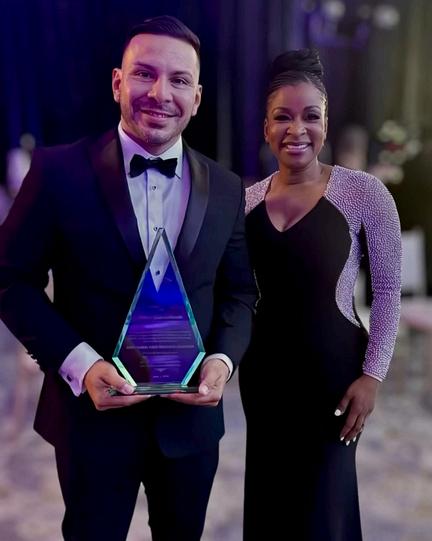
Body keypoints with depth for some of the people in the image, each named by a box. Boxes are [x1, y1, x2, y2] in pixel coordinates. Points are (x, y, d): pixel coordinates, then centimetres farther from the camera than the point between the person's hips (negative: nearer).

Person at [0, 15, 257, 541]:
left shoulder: (226, 189, -1)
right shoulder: (59, 169, -11)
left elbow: (238, 292, 6)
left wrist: (223, 359, -12)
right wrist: (79, 363, -18)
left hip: (191, 415, 3)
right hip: (93, 414, -3)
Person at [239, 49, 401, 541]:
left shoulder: (363, 192, -12)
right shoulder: (248, 199, 1)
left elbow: (388, 289, -7)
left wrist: (372, 374, -11)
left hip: (332, 364, -4)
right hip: (264, 365, 4)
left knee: (322, 501, 11)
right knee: (268, 495, 19)